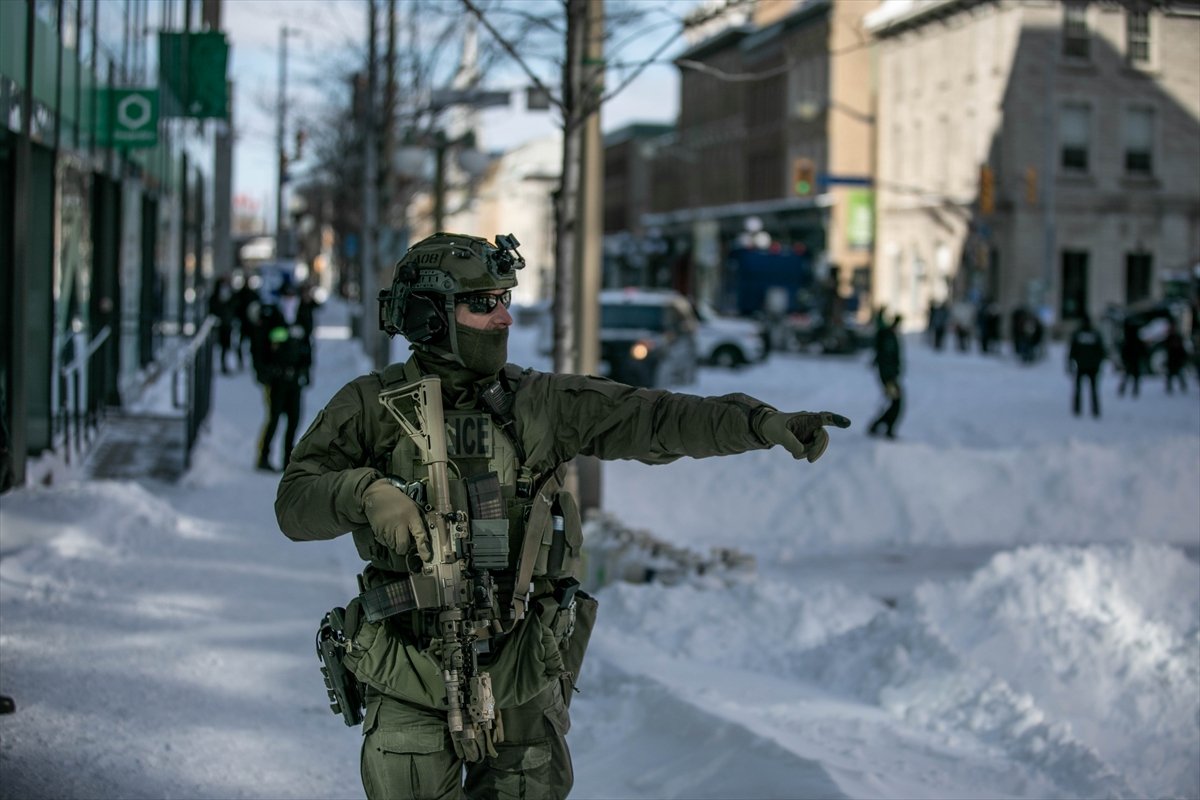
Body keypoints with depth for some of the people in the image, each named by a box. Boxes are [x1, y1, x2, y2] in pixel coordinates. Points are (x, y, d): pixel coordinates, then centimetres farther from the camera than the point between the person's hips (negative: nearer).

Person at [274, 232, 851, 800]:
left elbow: (651, 420, -6)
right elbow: (295, 504, -6)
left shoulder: (540, 404, 2)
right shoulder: (371, 407, -2)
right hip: (412, 684, -2)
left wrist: (759, 421, -18)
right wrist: (365, 491, -26)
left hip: (522, 686, 2)